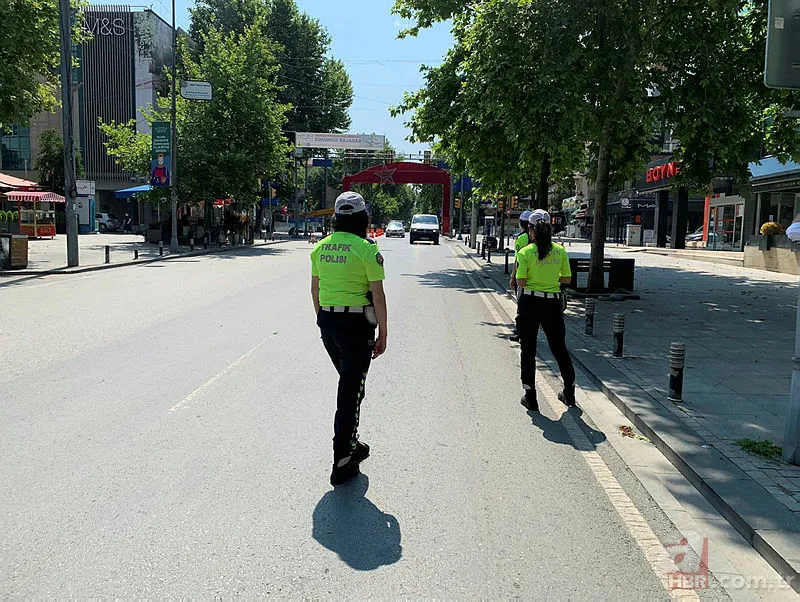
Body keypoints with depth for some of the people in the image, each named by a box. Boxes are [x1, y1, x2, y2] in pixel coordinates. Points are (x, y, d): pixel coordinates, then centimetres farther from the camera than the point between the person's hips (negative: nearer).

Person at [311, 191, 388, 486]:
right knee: (351, 391, 2)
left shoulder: (320, 247, 5)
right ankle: (341, 463, 7)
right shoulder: (366, 249, -13)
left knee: (348, 384, 24)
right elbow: (378, 296, -12)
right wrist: (383, 334, -5)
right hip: (356, 326, -6)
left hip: (327, 323, 6)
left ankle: (351, 445, 35)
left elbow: (315, 289, 11)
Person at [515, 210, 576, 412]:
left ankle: (530, 395, 11)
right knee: (559, 348, 18)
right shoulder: (560, 250, 0)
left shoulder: (525, 252, -9)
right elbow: (567, 279, 4)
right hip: (553, 303, 3)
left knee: (528, 350, 9)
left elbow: (521, 282, -12)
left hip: (530, 302, -3)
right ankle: (569, 392, 26)